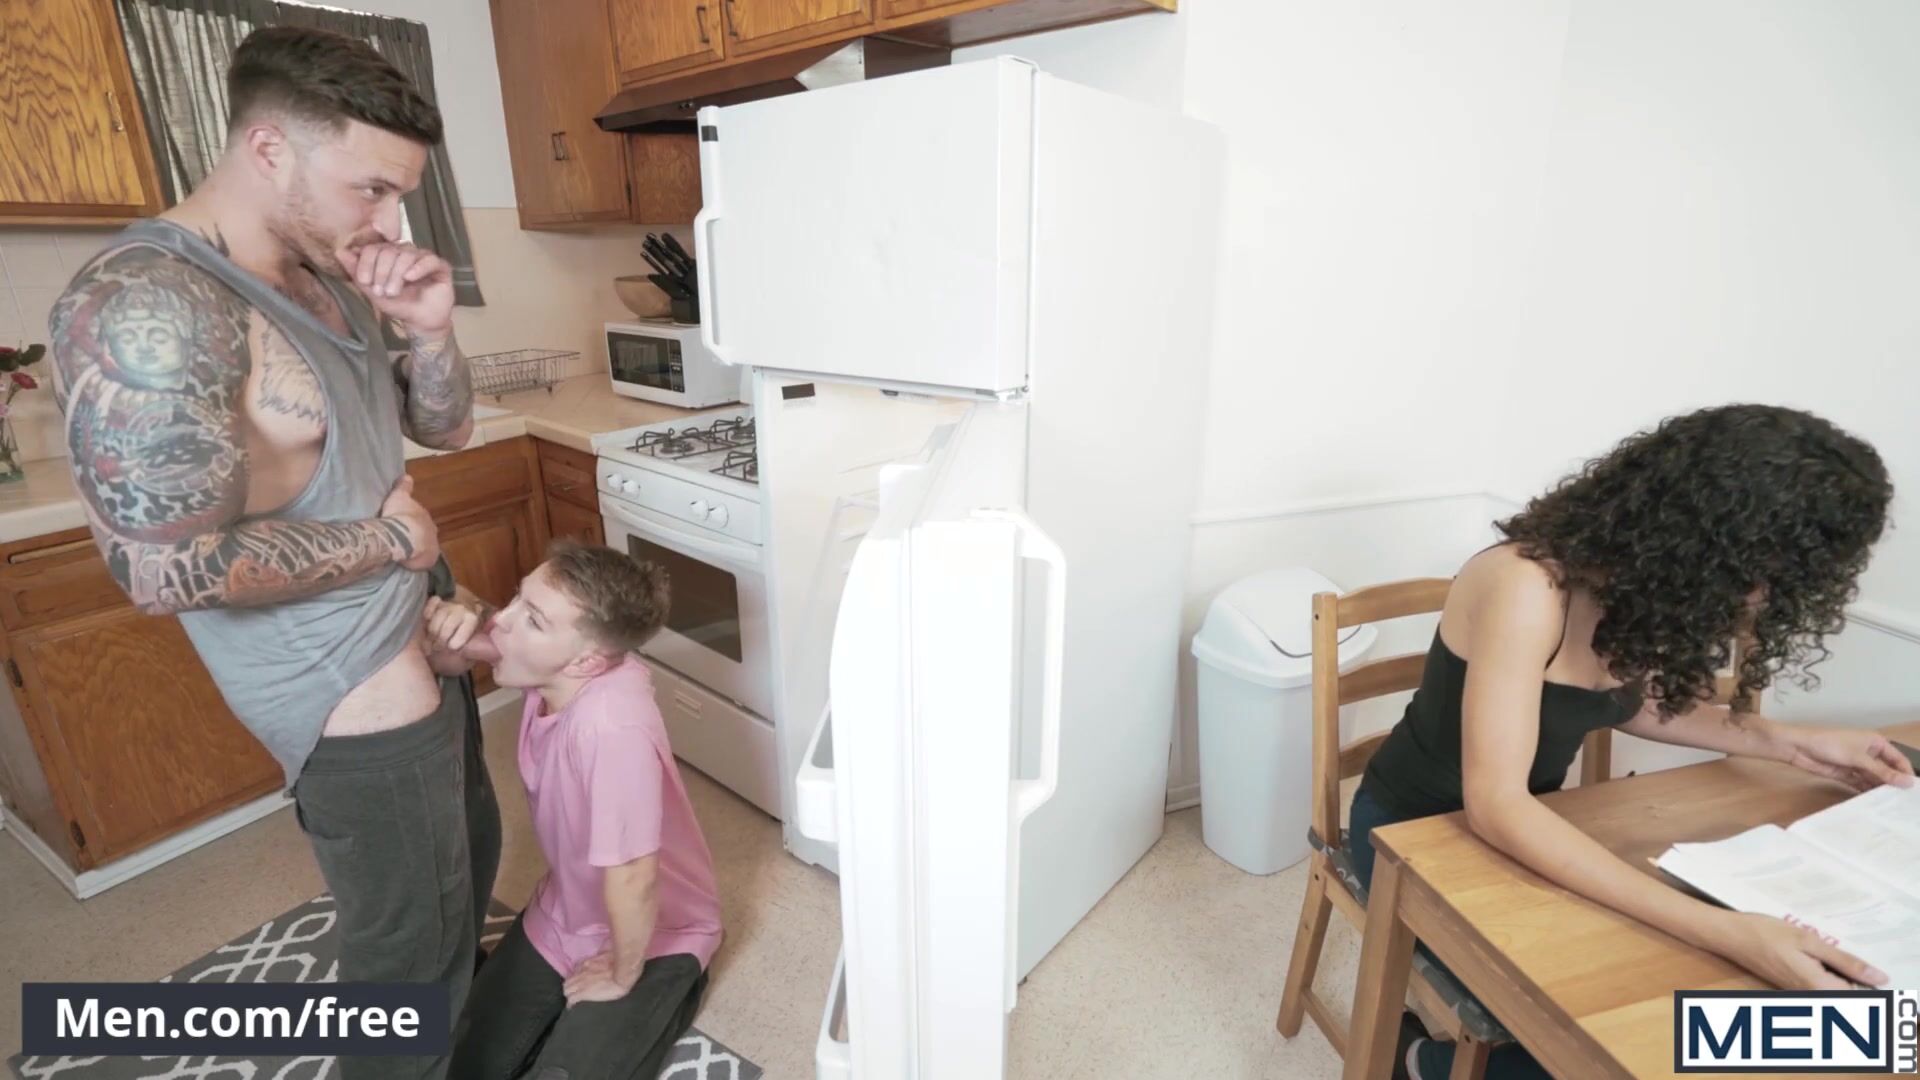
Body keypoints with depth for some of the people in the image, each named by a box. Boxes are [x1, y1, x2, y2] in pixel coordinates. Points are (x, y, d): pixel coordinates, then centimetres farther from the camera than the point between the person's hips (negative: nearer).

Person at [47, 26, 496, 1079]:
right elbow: (170, 569, -28)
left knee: (468, 850, 28)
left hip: (414, 642, 9)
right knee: (407, 959, 8)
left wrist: (429, 330, -10)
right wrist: (391, 536, -17)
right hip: (350, 694, -9)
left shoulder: (325, 281, 4)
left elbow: (445, 426, 9)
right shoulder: (146, 303, -24)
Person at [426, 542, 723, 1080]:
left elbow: (632, 880, -33)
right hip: (563, 917, 7)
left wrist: (621, 979, -14)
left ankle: (665, 993, 12)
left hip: (651, 935, -7)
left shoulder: (611, 727, -41)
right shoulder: (553, 667, -20)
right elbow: (446, 664, -3)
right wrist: (448, 635, -27)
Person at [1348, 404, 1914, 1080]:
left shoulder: (1636, 576, -9)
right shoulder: (1527, 588, -32)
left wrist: (1785, 741, -1)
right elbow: (1495, 806, -36)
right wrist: (1726, 932, -40)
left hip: (1527, 824, 8)